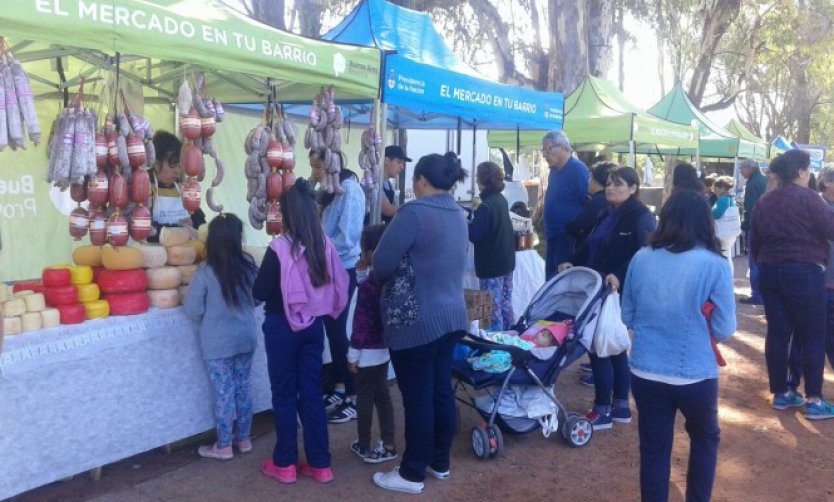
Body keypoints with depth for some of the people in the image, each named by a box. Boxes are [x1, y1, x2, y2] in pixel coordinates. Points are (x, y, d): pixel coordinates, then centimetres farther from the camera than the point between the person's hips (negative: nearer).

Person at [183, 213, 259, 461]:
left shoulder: (206, 270, -17)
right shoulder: (249, 264, -7)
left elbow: (192, 308, -9)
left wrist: (209, 319, 9)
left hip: (218, 342, -3)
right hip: (245, 337, 4)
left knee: (224, 392, 6)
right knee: (243, 388, 15)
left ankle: (223, 446, 18)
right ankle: (244, 439, 27)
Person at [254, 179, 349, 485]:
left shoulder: (279, 247, -17)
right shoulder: (324, 244, -3)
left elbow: (259, 293, -11)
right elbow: (337, 287, 5)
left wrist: (270, 279, 8)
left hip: (283, 327, -4)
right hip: (313, 326, 4)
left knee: (284, 395, 9)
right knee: (312, 393, 12)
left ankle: (285, 464, 20)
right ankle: (320, 464, 19)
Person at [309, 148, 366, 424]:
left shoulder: (349, 189, -15)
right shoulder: (330, 191, 12)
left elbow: (347, 237, -22)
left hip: (342, 270, -8)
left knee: (337, 331, -4)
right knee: (332, 330, 13)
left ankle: (355, 397, 6)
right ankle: (340, 389, 25)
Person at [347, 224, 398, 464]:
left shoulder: (369, 284, -22)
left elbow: (362, 323, -20)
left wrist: (353, 354, -14)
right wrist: (361, 272, 6)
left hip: (368, 352, -8)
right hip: (384, 349, 8)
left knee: (364, 398, 7)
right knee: (382, 395, 15)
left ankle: (364, 446, 20)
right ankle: (389, 445, 21)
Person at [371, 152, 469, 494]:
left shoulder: (414, 212, -18)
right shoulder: (457, 214, 8)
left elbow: (382, 264, -17)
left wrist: (377, 279, 4)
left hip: (416, 321, -8)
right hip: (451, 316, 8)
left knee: (418, 398, 2)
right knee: (441, 390, 16)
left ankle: (412, 474, 15)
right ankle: (440, 462, 29)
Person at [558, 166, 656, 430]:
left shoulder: (641, 217, -11)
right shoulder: (606, 215, 16)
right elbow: (590, 248, 20)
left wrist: (619, 276, -33)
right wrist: (574, 265, 8)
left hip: (619, 294, -9)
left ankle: (602, 411, 6)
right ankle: (621, 406, 25)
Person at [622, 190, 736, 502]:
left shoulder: (641, 258, -3)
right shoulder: (714, 265, -13)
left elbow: (627, 316, 6)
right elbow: (725, 330, -7)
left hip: (645, 372, 2)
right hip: (694, 375, -2)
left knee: (653, 449, 15)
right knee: (706, 439, 25)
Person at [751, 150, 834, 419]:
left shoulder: (763, 201, 9)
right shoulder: (807, 197, -11)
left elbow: (754, 241, 15)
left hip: (770, 272, 6)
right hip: (804, 272, -6)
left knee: (778, 332, 10)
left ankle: (781, 393, 17)